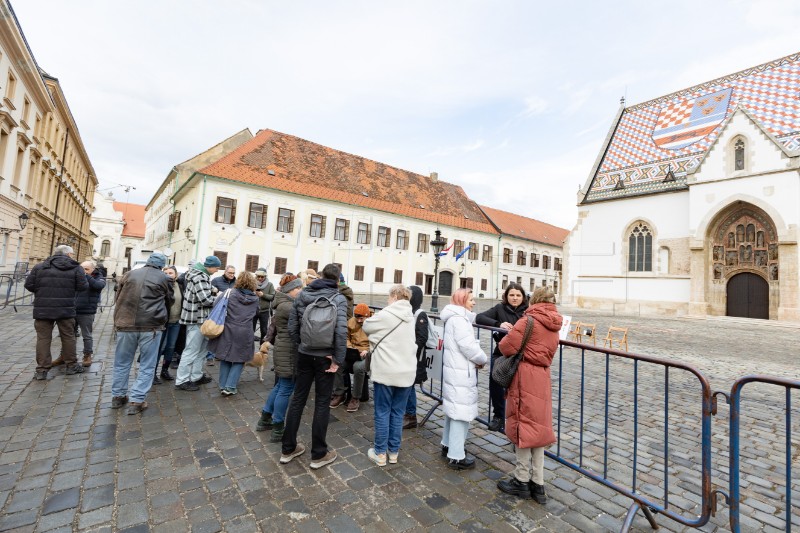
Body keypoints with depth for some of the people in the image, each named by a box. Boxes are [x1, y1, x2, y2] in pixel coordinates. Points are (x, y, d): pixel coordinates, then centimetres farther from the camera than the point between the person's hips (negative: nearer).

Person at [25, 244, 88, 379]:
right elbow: (83, 286, -8)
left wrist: (41, 292, 19)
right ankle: (71, 365, 19)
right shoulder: (75, 268, -4)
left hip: (43, 309, 2)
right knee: (68, 337, 10)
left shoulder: (40, 266, 4)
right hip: (65, 309, -2)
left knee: (43, 338, 8)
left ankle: (42, 369, 12)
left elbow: (29, 284, 2)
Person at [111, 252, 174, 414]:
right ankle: (137, 401, 6)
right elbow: (170, 301, 12)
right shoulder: (163, 278, 1)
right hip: (151, 326, -3)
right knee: (147, 365, 6)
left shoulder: (129, 274, 10)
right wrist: (162, 318, 33)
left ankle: (118, 396, 29)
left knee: (122, 362, 18)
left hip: (126, 323, 4)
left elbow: (118, 297, 19)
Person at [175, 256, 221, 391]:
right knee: (191, 350, -1)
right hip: (197, 318, -11)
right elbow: (205, 299, -26)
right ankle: (182, 380, 9)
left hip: (199, 317, 11)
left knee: (201, 348, 17)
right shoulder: (201, 277, -20)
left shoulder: (199, 274, 14)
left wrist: (213, 291, 8)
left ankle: (196, 376, 27)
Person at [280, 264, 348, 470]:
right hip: (325, 357, -4)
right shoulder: (338, 299, -12)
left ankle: (288, 448, 30)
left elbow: (292, 326, 2)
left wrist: (302, 344, 14)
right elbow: (341, 331, -23)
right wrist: (338, 359, -15)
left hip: (304, 354, 4)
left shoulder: (301, 294, 2)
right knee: (322, 403, 8)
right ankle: (319, 454, 22)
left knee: (298, 398, 17)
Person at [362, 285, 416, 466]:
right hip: (406, 372, 5)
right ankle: (394, 452, 27)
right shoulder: (412, 317, 6)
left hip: (385, 371, -5)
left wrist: (377, 336, 23)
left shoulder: (386, 315, -13)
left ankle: (380, 453, 21)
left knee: (382, 412, 9)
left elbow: (366, 326, 1)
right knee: (398, 413, 15)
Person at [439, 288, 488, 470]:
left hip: (455, 370, 11)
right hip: (462, 373, -11)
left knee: (453, 409, 19)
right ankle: (456, 457, 7)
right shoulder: (459, 319, -18)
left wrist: (478, 359, 3)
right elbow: (469, 347, -23)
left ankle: (448, 445, 33)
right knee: (461, 412, -2)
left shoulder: (455, 318, 15)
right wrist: (483, 360, -6)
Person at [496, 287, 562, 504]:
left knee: (522, 425, 6)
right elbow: (548, 349, 15)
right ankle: (538, 484, 25)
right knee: (538, 426, 14)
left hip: (524, 376, -7)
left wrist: (507, 338, 5)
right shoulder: (554, 325, 9)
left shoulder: (529, 320, -14)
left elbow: (507, 347, -17)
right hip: (542, 376, 7)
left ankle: (522, 481, 20)